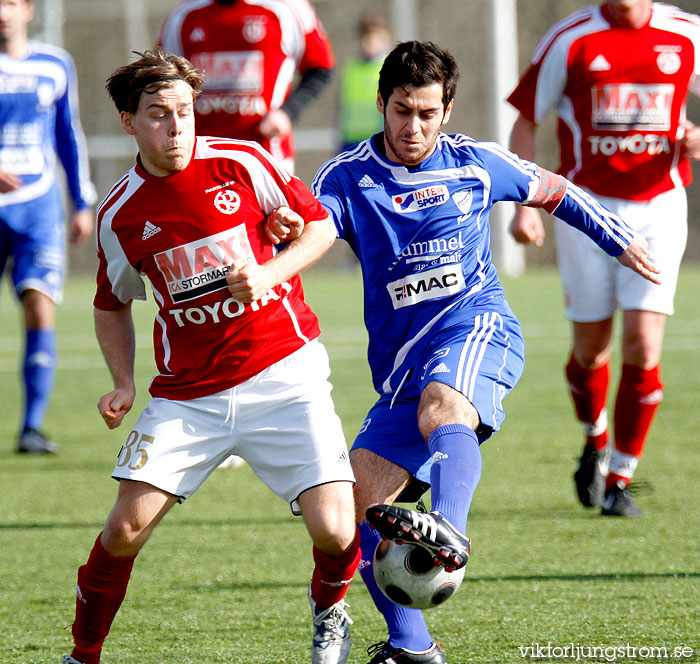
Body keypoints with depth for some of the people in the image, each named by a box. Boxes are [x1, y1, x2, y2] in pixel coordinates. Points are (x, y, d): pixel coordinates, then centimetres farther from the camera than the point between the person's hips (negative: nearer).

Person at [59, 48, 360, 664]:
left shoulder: (242, 163, -6)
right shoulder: (119, 214, -1)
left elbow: (321, 226, 4)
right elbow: (113, 306, 16)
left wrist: (270, 273, -13)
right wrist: (123, 383, 1)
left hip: (282, 373, -1)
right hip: (188, 395, 1)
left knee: (334, 531, -13)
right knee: (126, 526, -11)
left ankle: (328, 612, 22)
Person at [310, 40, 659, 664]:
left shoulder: (475, 163, 8)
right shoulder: (348, 176, 5)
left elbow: (552, 190, 25)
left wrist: (621, 239, 33)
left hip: (476, 326, -4)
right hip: (400, 365, 4)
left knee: (441, 407, -39)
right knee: (357, 503, -6)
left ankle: (450, 533, -66)